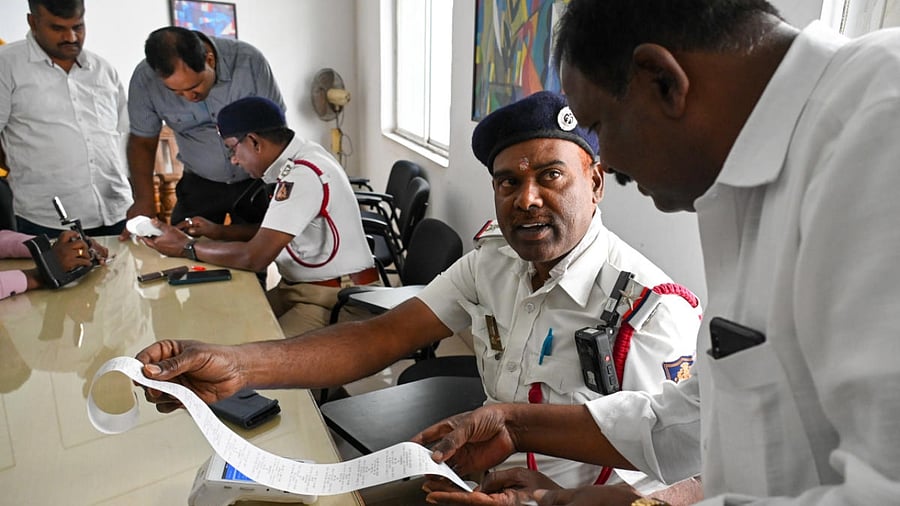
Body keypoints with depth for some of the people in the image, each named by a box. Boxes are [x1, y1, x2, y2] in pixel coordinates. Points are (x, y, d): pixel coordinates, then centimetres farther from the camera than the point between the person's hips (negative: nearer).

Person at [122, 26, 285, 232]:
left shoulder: (249, 61, -23)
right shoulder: (145, 78, -17)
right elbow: (142, 142, -2)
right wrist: (144, 199, -15)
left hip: (257, 180, -1)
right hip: (199, 184, 2)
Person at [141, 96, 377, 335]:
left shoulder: (303, 175, -23)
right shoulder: (296, 160, 8)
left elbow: (256, 257, -23)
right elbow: (273, 232, 21)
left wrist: (186, 247, -9)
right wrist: (217, 231, 9)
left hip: (335, 298, -9)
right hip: (300, 288, 9)